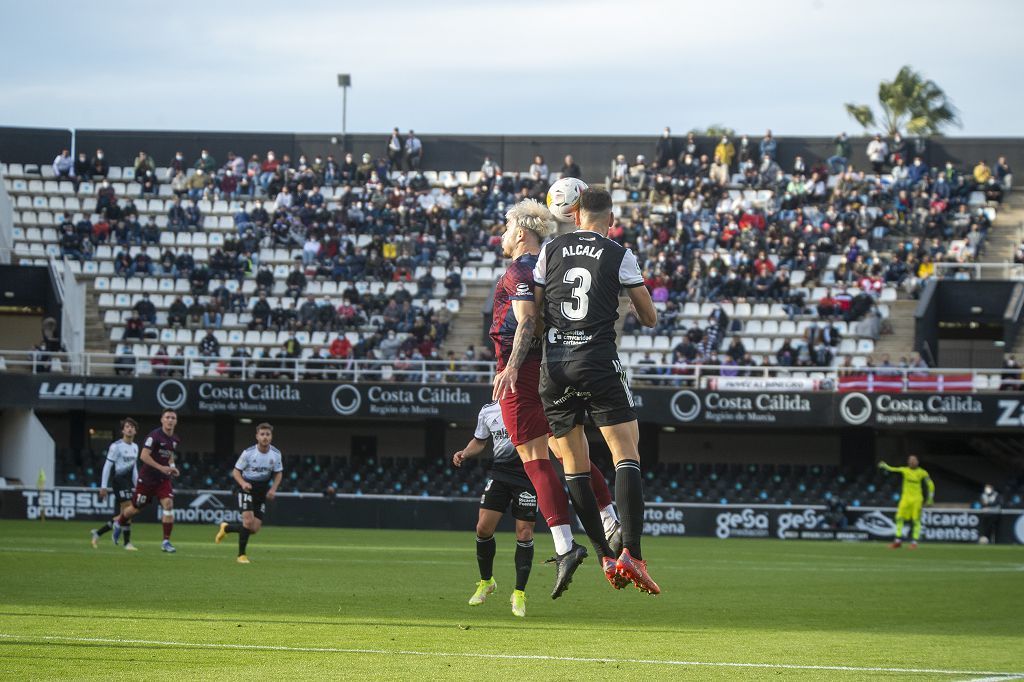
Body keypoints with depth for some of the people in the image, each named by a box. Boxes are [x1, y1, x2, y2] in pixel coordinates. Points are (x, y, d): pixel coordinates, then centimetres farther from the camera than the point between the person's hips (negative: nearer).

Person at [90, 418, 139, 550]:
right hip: (119, 480, -8)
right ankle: (127, 543, -9)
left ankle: (98, 533, 18)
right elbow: (107, 466, -9)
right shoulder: (116, 446, -8)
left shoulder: (135, 447, 14)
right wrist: (103, 486, -13)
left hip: (129, 481, 8)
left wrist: (136, 486, 19)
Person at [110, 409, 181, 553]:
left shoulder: (175, 440, 6)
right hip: (147, 478, -5)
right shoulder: (154, 436, -18)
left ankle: (166, 541, -12)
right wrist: (161, 467, -30)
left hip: (163, 479, 5)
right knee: (136, 508, 9)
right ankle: (118, 523, 42)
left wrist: (172, 467, 5)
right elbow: (143, 456, -25)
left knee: (168, 504, -17)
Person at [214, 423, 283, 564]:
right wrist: (243, 483, -26)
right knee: (248, 521, -22)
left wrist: (273, 489, -7)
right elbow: (236, 471, -6)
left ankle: (227, 528, 30)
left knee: (254, 529, 2)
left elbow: (278, 473, 10)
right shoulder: (248, 453, -14)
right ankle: (241, 555, -7)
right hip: (247, 488, -4)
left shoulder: (276, 454, -5)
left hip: (262, 491, 4)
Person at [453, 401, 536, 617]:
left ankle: (519, 594, 6)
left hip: (528, 474, -4)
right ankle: (486, 581, 19)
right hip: (499, 472, 4)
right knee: (483, 527, -5)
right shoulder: (488, 411, 9)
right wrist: (464, 454, 3)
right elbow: (480, 441, 22)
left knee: (524, 533, -5)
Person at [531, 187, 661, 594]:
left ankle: (605, 557, 7)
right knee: (627, 455, -5)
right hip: (598, 361, -3)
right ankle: (630, 552, -21)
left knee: (574, 464, 10)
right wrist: (635, 310, 28)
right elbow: (650, 318, 6)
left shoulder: (551, 250, 10)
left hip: (554, 362, 3)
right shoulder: (619, 256, 2)